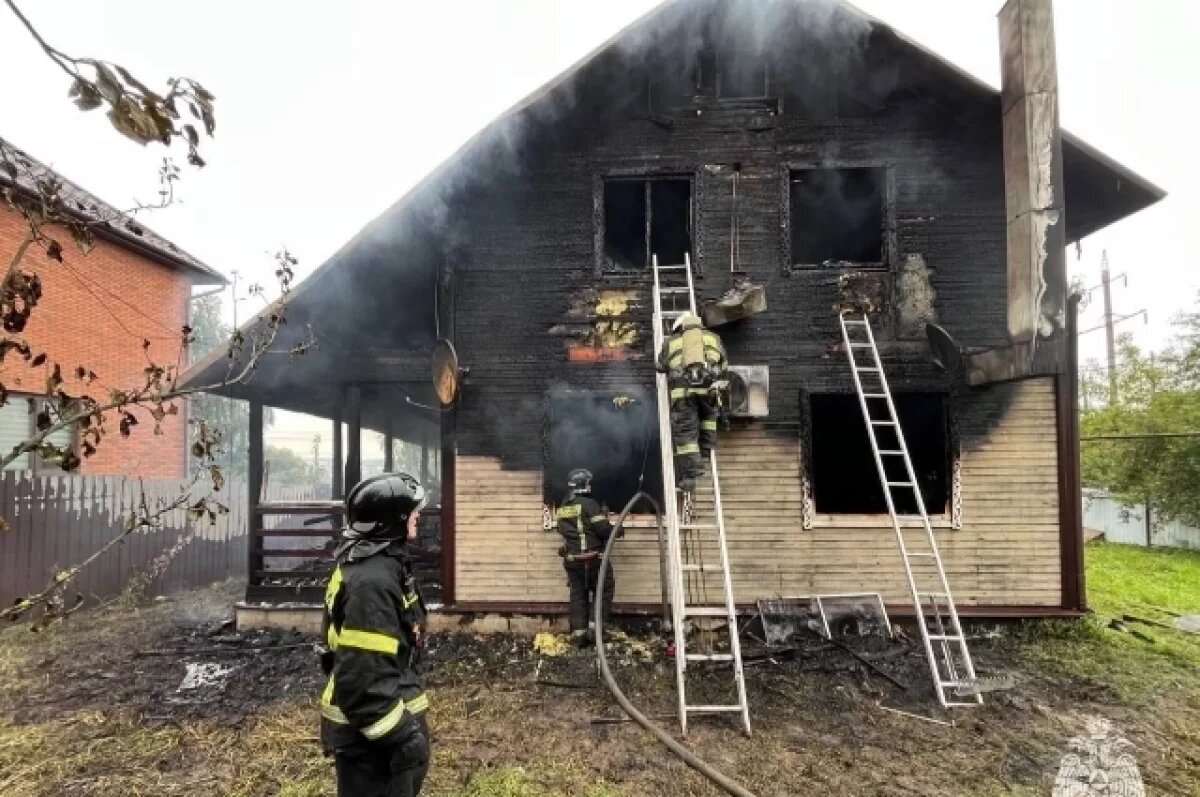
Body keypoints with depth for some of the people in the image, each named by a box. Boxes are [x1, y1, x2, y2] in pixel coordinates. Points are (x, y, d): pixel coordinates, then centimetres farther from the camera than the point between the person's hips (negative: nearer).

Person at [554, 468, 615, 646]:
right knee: (604, 591, 9)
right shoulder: (589, 504, -14)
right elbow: (604, 529, -17)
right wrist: (613, 530, 4)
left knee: (578, 595, 12)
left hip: (571, 559, 6)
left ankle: (578, 631, 9)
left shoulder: (562, 507, 8)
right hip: (593, 558, -6)